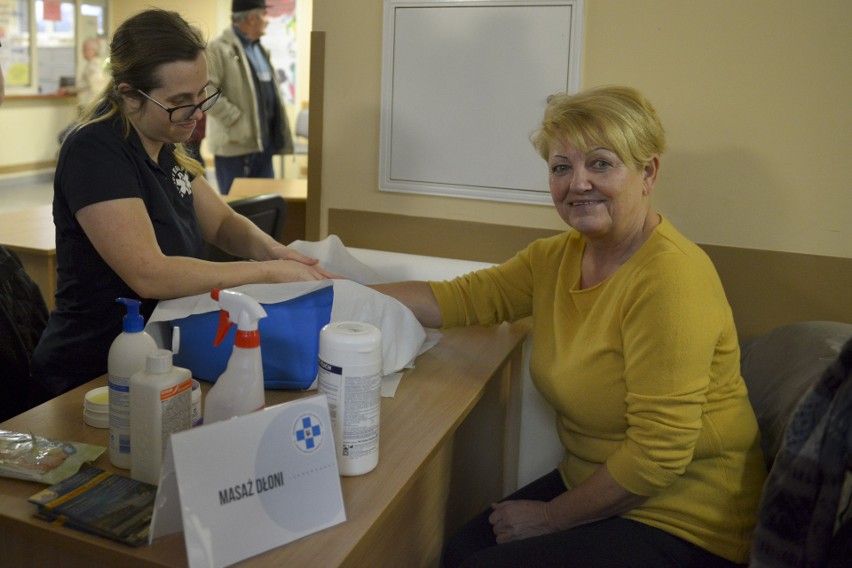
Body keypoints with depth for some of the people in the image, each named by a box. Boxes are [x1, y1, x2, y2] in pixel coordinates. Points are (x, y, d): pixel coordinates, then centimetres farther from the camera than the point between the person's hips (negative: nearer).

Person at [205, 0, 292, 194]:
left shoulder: (259, 48, 17)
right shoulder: (220, 48, -10)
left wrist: (278, 136, 12)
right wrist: (237, 121, -19)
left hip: (263, 142, 8)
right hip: (235, 144, -8)